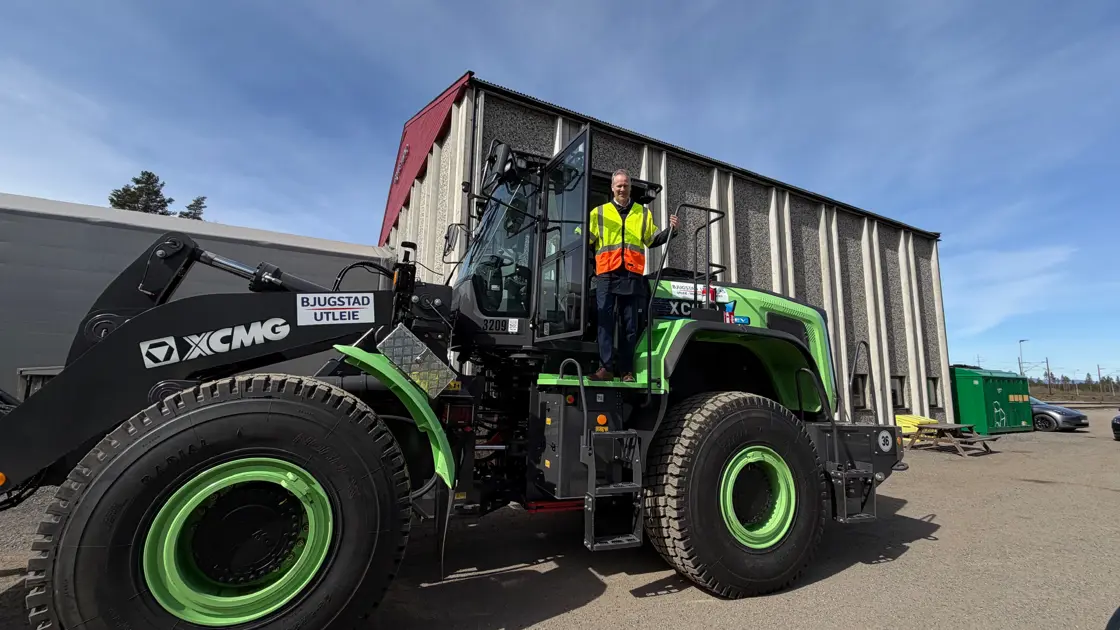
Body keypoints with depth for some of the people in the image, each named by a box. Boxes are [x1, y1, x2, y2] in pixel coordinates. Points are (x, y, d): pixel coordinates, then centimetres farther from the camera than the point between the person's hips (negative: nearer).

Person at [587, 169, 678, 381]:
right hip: (606, 275, -1)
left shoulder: (643, 212, 20)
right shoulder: (599, 212, 16)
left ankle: (627, 371, 6)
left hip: (632, 276, 1)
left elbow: (652, 240, 18)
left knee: (630, 325, 1)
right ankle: (605, 368, -9)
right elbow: (585, 240, 10)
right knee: (605, 322, -9)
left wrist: (670, 230, 5)